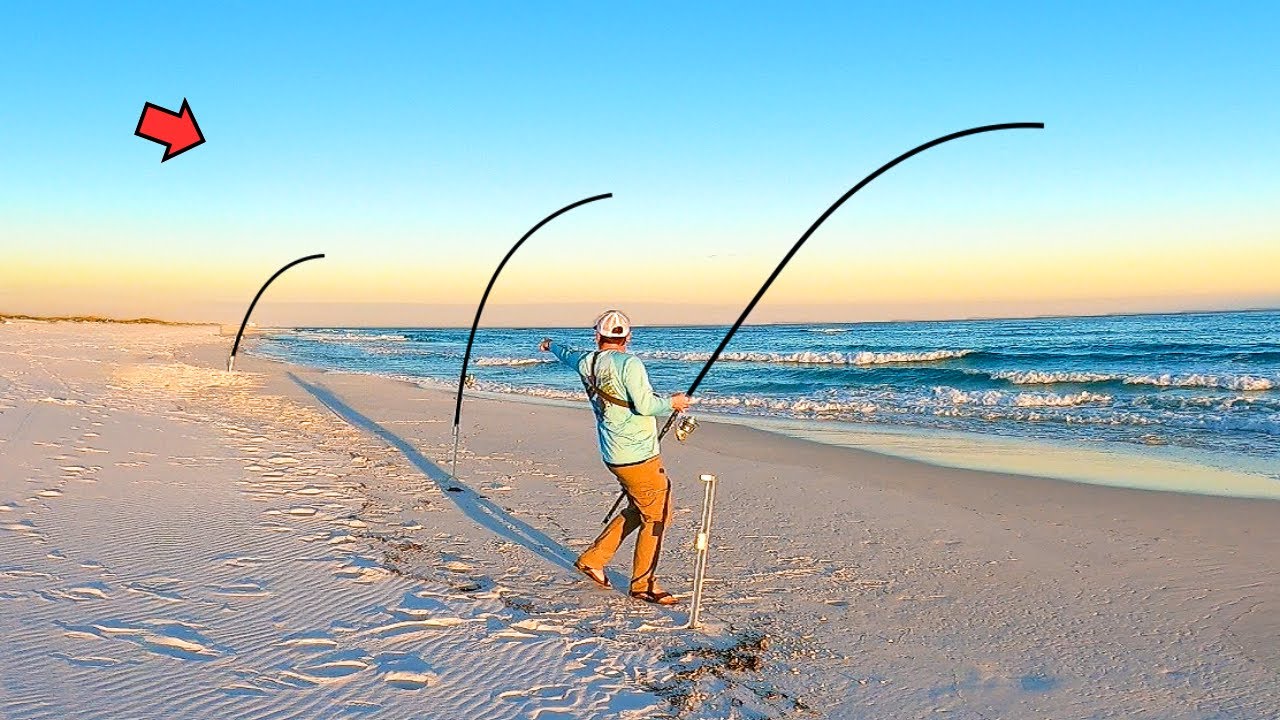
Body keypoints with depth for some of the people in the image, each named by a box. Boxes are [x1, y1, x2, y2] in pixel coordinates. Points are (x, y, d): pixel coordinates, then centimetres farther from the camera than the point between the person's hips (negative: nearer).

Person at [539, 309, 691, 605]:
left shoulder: (586, 363, 8)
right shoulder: (628, 363, -15)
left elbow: (568, 355, 30)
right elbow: (644, 404, -22)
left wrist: (551, 345, 52)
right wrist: (672, 402, -3)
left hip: (614, 456, 8)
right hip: (638, 456, -8)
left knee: (638, 510, 21)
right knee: (657, 516, 2)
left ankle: (592, 559, 27)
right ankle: (643, 584, 8)